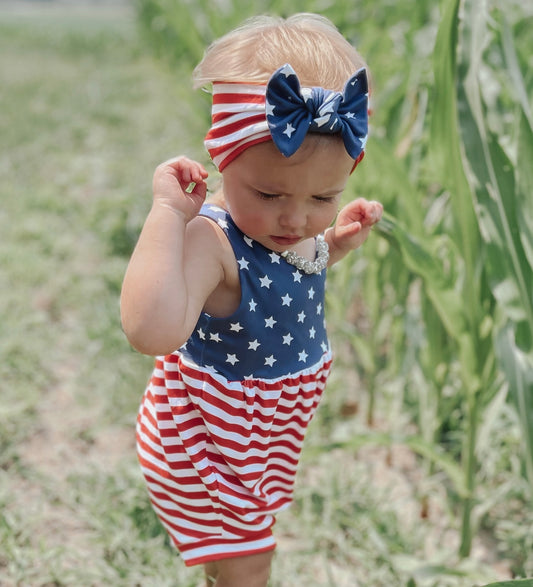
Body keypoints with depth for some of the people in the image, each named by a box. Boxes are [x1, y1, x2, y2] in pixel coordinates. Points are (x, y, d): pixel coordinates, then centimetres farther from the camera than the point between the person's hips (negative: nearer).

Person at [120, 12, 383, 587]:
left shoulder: (296, 229, -10)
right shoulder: (210, 239, -35)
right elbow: (153, 330, -55)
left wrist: (334, 243, -2)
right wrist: (168, 213, -49)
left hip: (268, 434, 8)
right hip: (206, 445, -8)